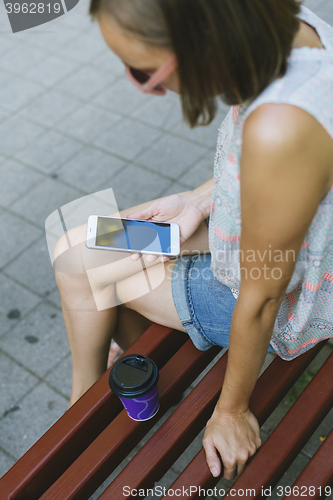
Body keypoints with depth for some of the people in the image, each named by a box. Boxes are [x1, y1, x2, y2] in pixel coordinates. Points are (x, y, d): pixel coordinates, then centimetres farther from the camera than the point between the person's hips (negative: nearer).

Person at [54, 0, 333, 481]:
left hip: (286, 308, -8)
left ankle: (86, 400, 32)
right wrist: (201, 200, -1)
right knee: (84, 241, 13)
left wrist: (232, 410, -10)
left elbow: (261, 300, -27)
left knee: (79, 263, 1)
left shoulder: (278, 130, -41)